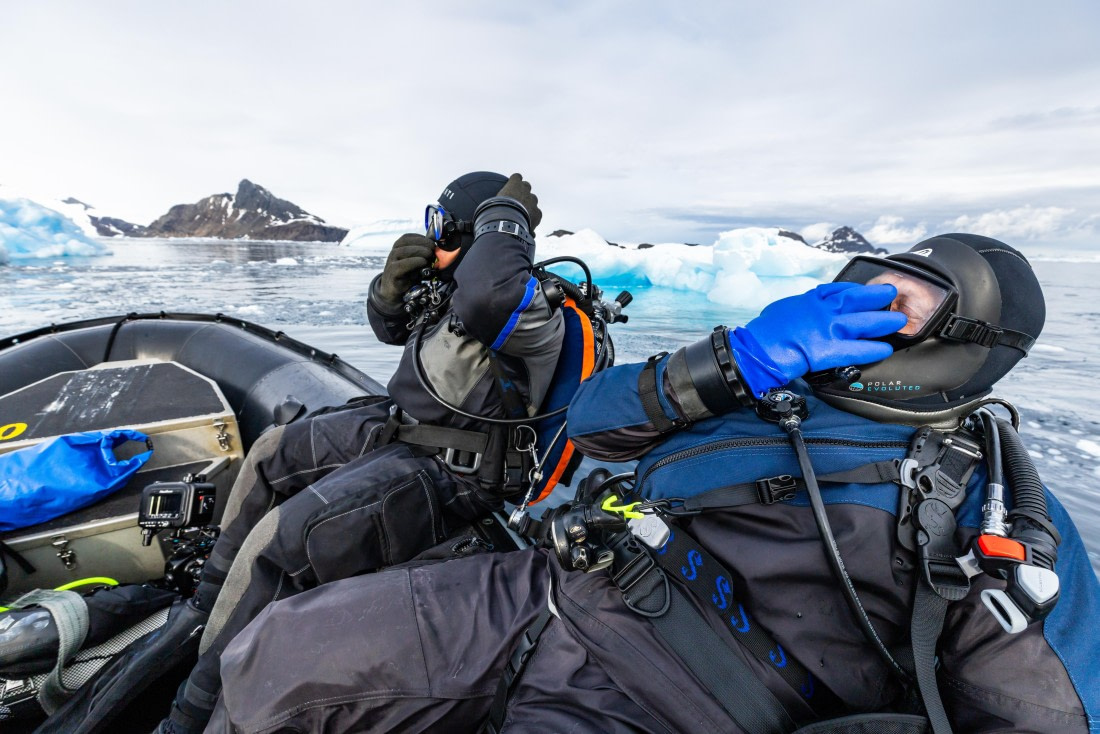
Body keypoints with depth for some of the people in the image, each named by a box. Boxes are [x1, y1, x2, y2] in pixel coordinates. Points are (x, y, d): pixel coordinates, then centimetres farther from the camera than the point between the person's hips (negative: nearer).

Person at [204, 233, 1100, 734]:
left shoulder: (1008, 523, 7)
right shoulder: (771, 378, 13)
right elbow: (592, 417, 8)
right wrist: (736, 360, -7)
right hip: (538, 591, 4)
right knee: (271, 661, -3)